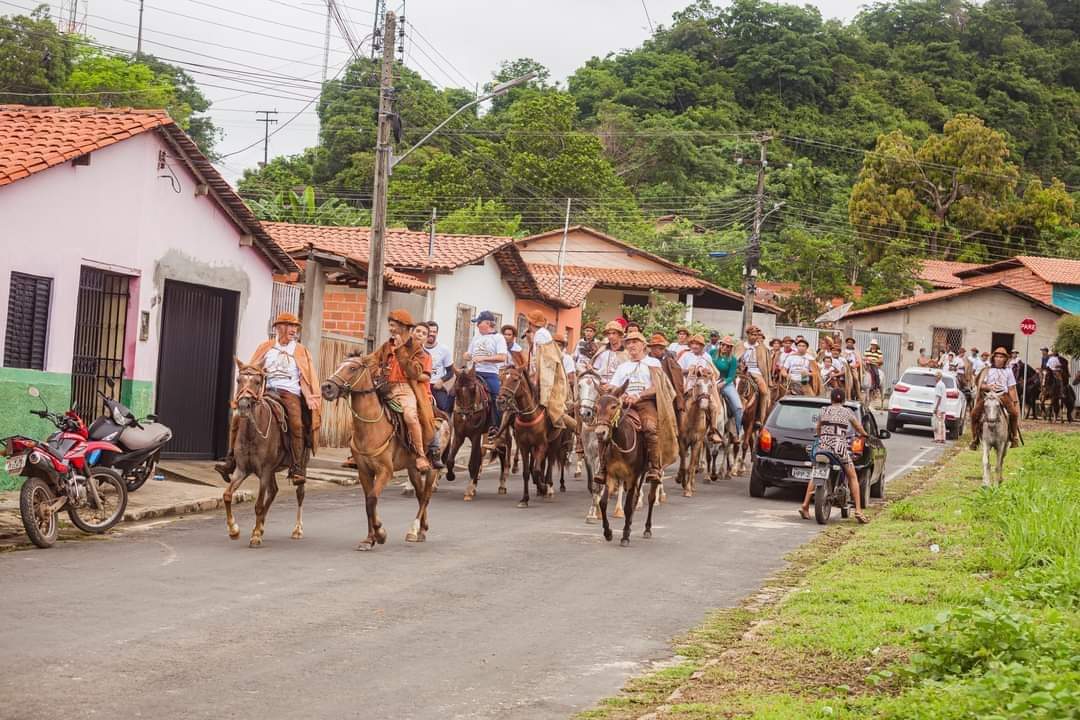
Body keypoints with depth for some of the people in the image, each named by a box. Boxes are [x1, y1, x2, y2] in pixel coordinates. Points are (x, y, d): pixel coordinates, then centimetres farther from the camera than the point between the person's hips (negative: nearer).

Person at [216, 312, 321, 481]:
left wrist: (311, 398, -10)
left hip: (290, 393, -2)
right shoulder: (265, 347, 16)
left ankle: (296, 469, -27)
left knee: (297, 424, -30)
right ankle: (231, 460, -6)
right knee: (237, 418, -14)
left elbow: (310, 377, 7)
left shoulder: (301, 351, 13)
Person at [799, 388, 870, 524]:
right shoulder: (847, 412, 6)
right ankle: (858, 510, 0)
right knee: (853, 478, 9)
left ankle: (805, 506, 9)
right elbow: (859, 429, 19)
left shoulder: (823, 411, 10)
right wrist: (865, 435, 41)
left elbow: (817, 430, 20)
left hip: (823, 446, 2)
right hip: (840, 447, -2)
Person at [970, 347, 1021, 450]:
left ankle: (1014, 437, -9)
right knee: (975, 413, -21)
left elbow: (1011, 389, 15)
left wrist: (1015, 401, 6)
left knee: (1014, 413, -24)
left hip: (1003, 395, 1)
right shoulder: (987, 370, 14)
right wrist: (988, 387, -14)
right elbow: (980, 385, 6)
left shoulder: (1008, 371, 18)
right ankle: (975, 439, -11)